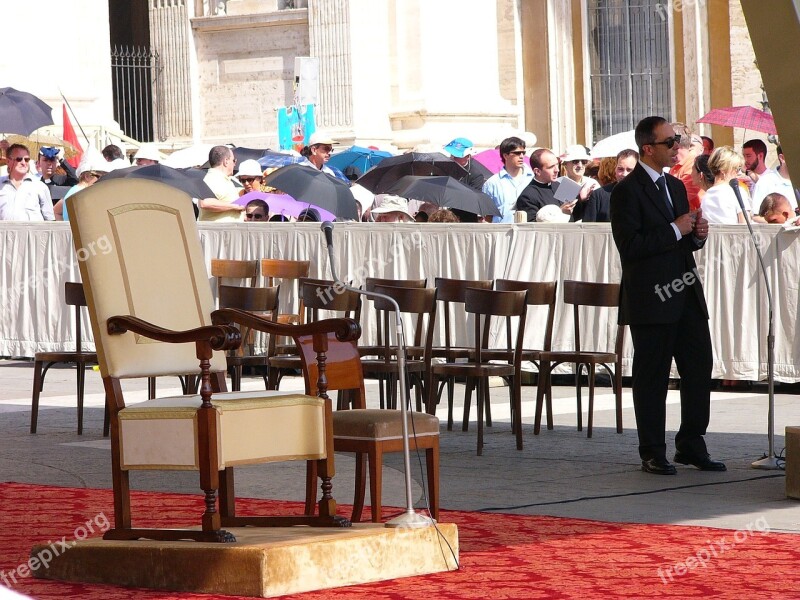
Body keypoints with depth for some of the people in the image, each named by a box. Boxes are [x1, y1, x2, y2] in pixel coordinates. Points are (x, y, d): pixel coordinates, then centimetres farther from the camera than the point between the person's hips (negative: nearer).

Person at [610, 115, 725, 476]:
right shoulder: (627, 191, -10)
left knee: (699, 371, 7)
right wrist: (676, 231, -16)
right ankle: (652, 454, 9)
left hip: (687, 296, 8)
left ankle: (691, 446, 17)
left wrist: (696, 235, 2)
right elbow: (629, 246, -18)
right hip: (652, 300, -8)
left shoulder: (676, 186, 17)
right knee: (652, 378, 1)